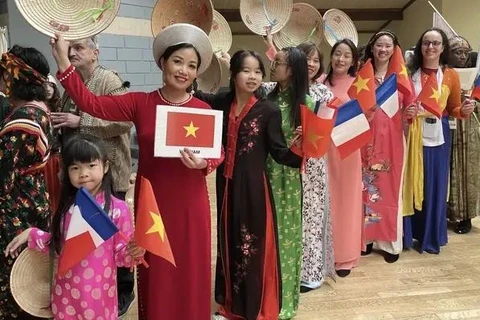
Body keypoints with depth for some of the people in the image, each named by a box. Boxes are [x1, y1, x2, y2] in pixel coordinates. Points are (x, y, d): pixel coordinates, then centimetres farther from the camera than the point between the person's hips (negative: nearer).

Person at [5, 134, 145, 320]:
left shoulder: (118, 208, -14)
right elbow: (58, 245, 11)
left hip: (99, 291, -4)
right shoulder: (66, 206, 0)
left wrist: (133, 253, -29)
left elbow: (121, 254, -10)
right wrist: (31, 234, 3)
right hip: (67, 290, 4)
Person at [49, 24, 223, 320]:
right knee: (155, 271, 13)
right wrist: (63, 61, -16)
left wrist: (203, 164, -21)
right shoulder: (139, 103, -2)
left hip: (190, 202, 0)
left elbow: (217, 154, 0)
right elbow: (91, 103, -10)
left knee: (190, 269, 11)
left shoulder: (203, 109, -2)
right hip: (151, 200, 0)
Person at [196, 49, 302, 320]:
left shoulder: (269, 110, -8)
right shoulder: (221, 102, 3)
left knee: (254, 246, 5)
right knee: (229, 242, 16)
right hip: (226, 184, 4)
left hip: (254, 186, -4)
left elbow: (279, 152, -10)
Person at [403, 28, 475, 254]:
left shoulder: (451, 76, 4)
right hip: (412, 135, -1)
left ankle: (431, 237, 22)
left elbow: (453, 109, 9)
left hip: (437, 136, 1)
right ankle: (409, 233, 19)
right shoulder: (410, 72, 1)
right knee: (411, 183, 5)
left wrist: (464, 110, -11)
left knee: (435, 185, 7)